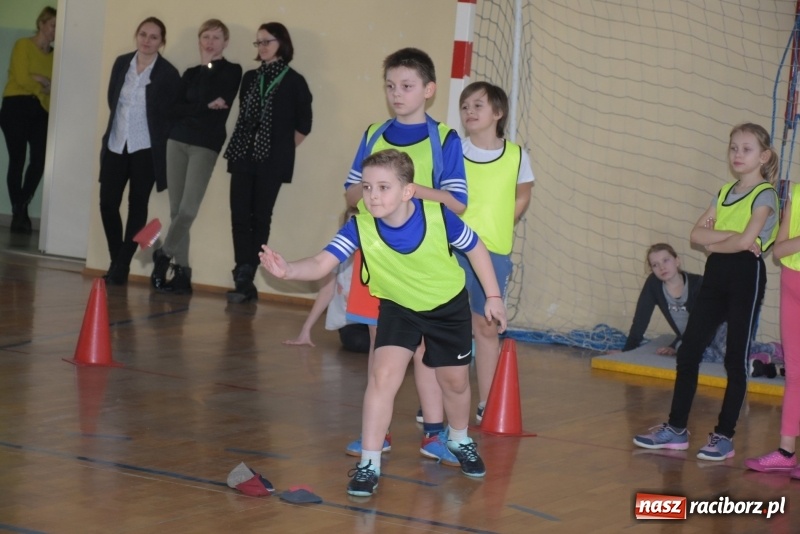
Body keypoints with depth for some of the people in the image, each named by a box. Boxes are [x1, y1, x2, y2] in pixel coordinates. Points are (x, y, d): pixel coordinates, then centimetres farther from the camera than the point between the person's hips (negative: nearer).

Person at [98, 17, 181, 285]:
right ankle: (115, 261, 14)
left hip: (145, 149, -4)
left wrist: (159, 141, -9)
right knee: (108, 202, 1)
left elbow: (173, 113, -5)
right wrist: (122, 124, 9)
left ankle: (122, 266, 8)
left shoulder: (168, 73, -7)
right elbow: (112, 99, 14)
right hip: (115, 144, 4)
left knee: (137, 206, 3)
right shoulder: (121, 63, 6)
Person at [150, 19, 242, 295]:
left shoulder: (231, 71, 2)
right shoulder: (191, 73, 15)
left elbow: (215, 101, -13)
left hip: (206, 145, -4)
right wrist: (205, 107, -12)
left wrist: (208, 66, -4)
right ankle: (181, 271, 5)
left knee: (187, 210, -14)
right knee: (176, 209, 1)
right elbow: (175, 109, 3)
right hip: (178, 140, 5)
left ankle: (164, 254, 6)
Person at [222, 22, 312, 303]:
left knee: (260, 218, -1)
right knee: (240, 217, -2)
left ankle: (246, 280, 1)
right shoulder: (250, 78, 13)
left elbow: (303, 124, 1)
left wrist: (284, 149, 1)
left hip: (271, 161, -5)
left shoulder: (293, 81, -2)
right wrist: (236, 146, 8)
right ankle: (244, 280, -1)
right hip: (243, 156, 5)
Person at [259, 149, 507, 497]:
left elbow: (475, 248, -12)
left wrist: (493, 297, -6)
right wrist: (288, 270, -58)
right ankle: (369, 464, -8)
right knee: (383, 376, -18)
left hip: (449, 305, 0)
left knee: (454, 381, 15)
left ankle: (460, 441, 46)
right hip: (398, 307, 0)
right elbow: (321, 263, -38)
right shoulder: (360, 227, -29)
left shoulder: (439, 217, -30)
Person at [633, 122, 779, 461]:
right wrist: (730, 235, -12)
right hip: (716, 273, 7)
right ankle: (676, 429, 13)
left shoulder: (764, 195, -6)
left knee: (735, 359, -1)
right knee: (688, 352, 5)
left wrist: (713, 242, -3)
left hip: (745, 276, -7)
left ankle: (724, 436, 5)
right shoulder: (725, 192, 15)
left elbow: (744, 241, -19)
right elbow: (697, 234, 4)